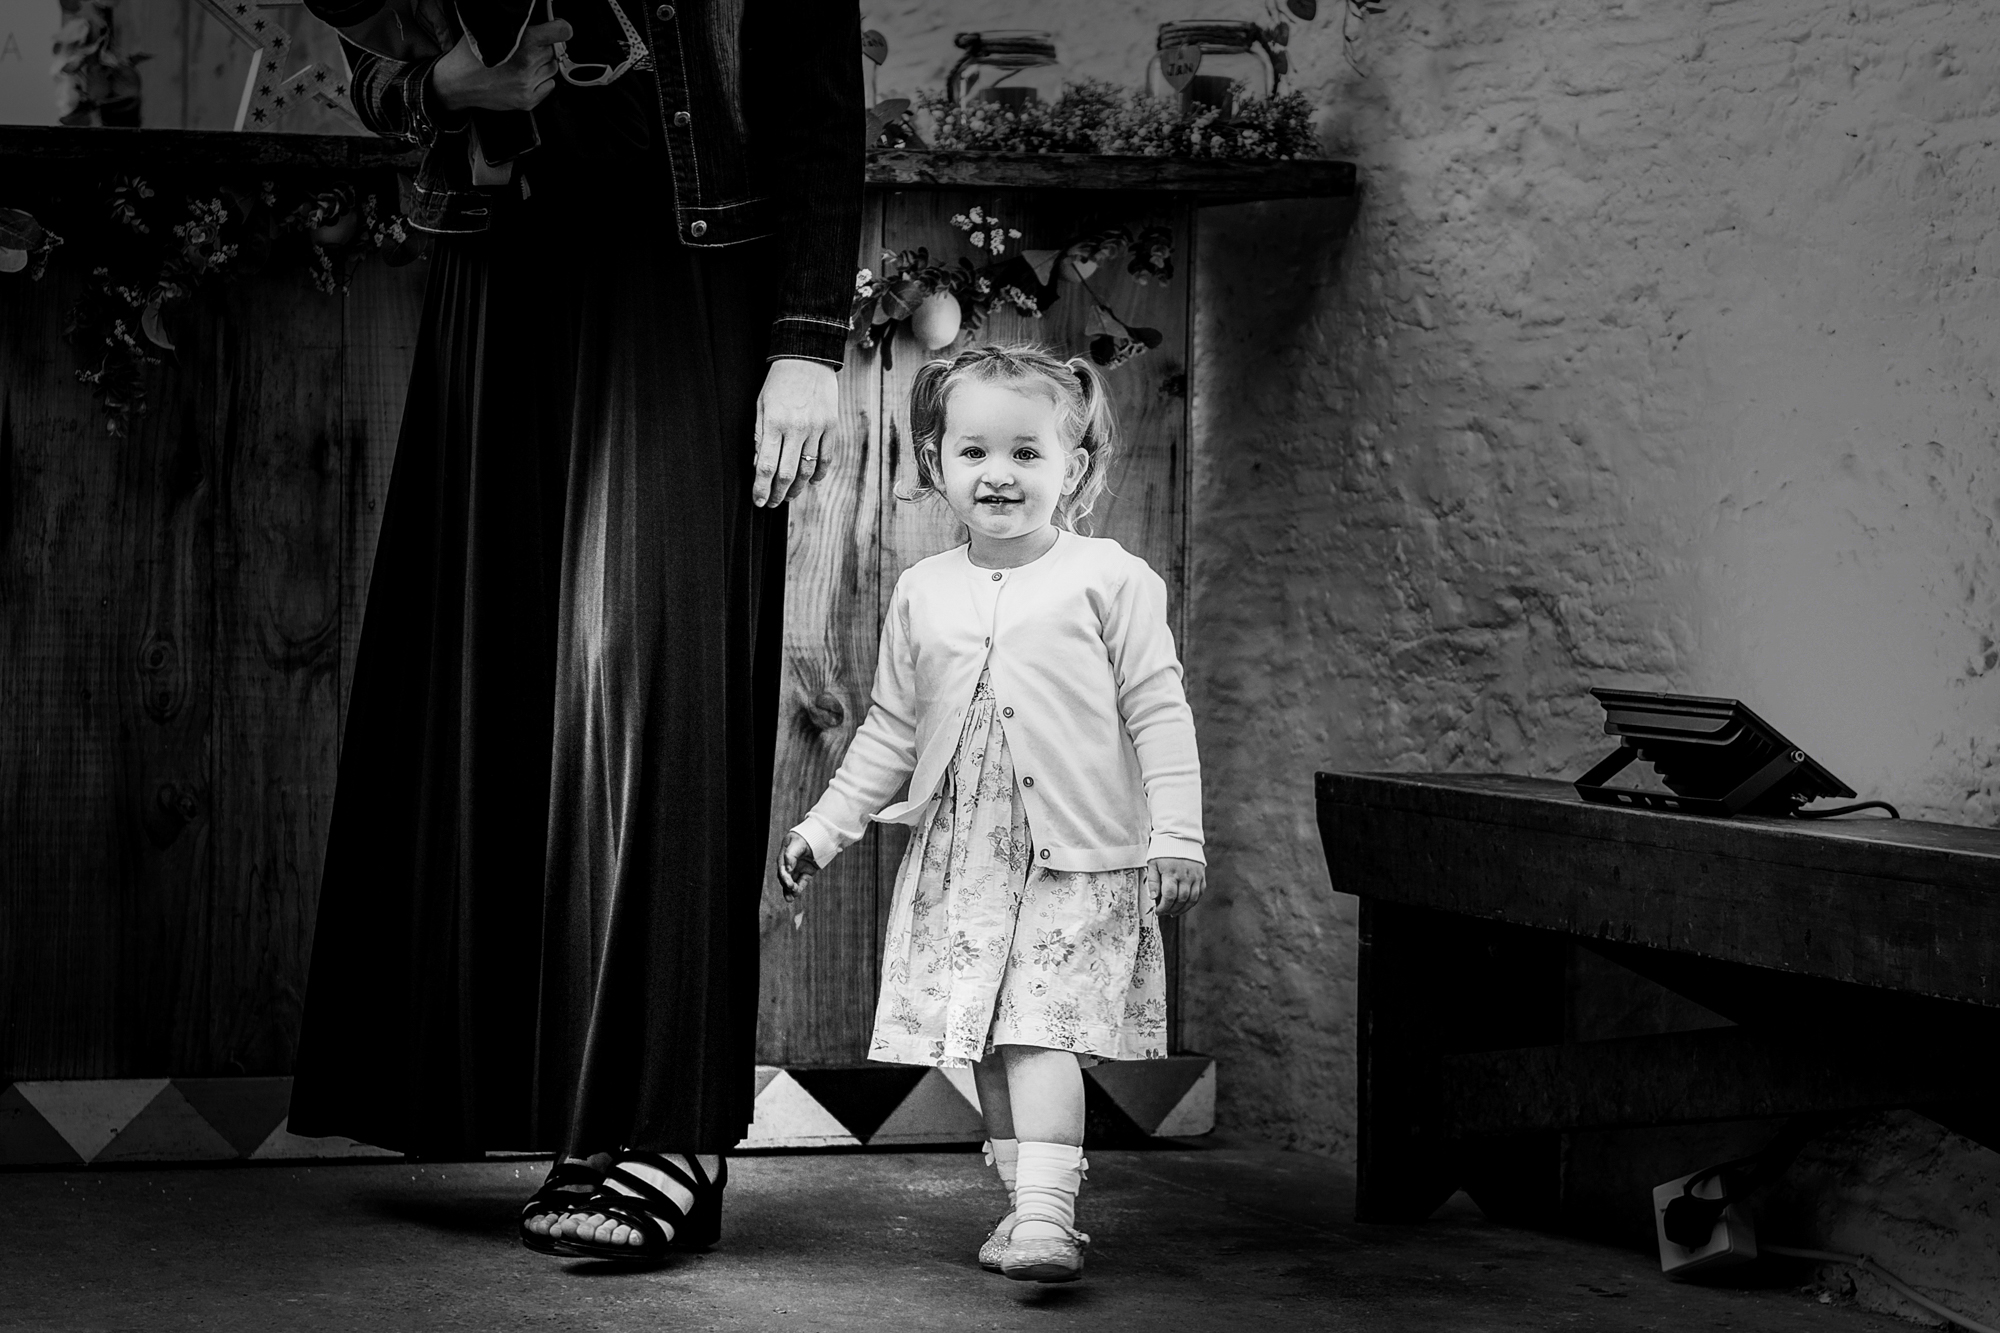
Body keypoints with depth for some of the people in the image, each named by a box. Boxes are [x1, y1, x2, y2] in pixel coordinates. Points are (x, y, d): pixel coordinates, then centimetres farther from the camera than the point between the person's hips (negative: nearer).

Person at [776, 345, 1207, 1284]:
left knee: (1039, 1030, -16)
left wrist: (1176, 837, -8)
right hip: (959, 856, 5)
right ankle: (1026, 1200, 17)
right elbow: (890, 729, 17)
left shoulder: (1109, 578, -3)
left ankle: (1047, 1210, -18)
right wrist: (824, 828, 15)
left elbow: (1158, 714, -3)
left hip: (1076, 856, -5)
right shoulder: (924, 592, 9)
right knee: (985, 1042, 6)